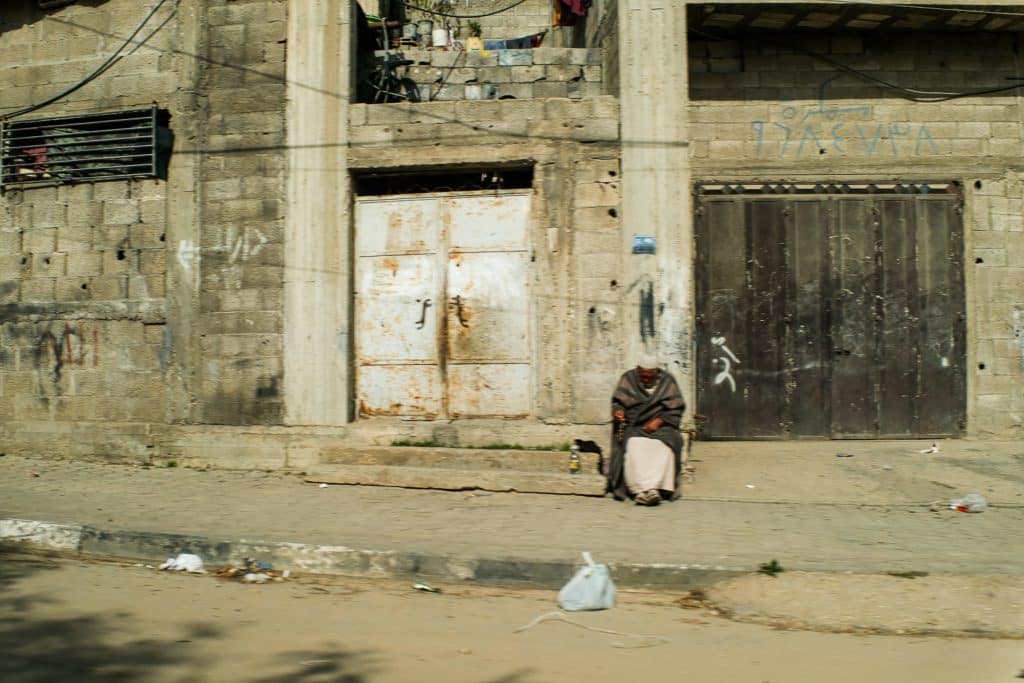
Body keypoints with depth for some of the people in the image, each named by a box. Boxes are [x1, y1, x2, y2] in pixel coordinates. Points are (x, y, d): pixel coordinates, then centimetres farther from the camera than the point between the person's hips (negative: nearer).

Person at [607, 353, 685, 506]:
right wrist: (618, 411, -19)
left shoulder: (667, 381, 9)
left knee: (664, 446, -33)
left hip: (661, 426, 0)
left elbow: (676, 409, 5)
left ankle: (654, 488, -39)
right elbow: (617, 402, 5)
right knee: (634, 446, -34)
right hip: (633, 427, 0)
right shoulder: (628, 379, 9)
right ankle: (642, 489, -42)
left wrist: (659, 421, -11)